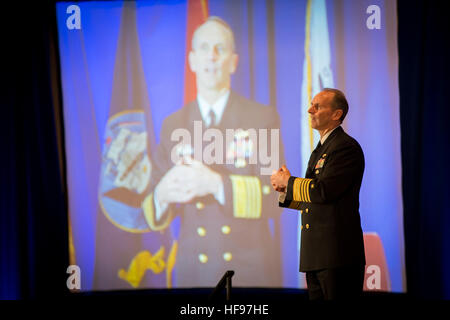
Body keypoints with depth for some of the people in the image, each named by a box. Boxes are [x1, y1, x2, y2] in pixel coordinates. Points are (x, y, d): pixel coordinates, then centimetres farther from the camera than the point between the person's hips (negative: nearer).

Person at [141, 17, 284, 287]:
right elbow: (157, 215, 6)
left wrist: (217, 184, -23)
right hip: (194, 272, 2)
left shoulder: (263, 118, 0)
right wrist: (161, 196, -17)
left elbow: (274, 197, -10)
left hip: (253, 272, -2)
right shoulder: (173, 126, 7)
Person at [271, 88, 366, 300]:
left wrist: (288, 181, -6)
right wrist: (286, 189, 7)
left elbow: (324, 191, -21)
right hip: (315, 255, 10)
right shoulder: (320, 149, 23)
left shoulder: (346, 147, -10)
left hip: (338, 253, -10)